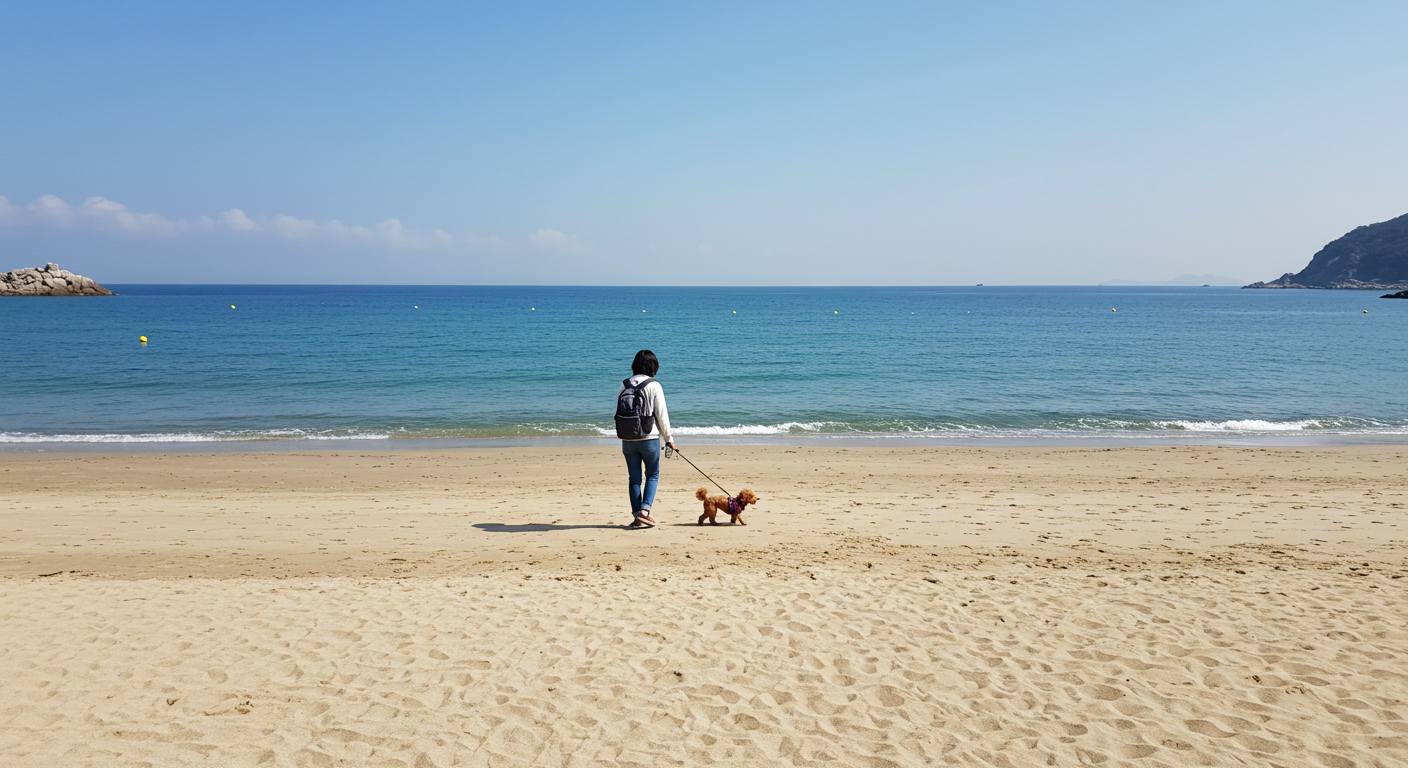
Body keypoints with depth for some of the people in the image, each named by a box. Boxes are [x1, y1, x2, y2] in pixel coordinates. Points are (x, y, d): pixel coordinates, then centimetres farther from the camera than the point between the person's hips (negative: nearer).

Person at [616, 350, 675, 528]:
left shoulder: (623, 386, 5)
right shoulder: (654, 386, -7)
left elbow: (618, 412, 8)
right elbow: (661, 415, -6)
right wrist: (668, 438, 3)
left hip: (627, 439, 4)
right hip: (649, 438, -4)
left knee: (635, 478, 10)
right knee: (652, 475, 11)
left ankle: (637, 516, 11)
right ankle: (645, 509, -4)